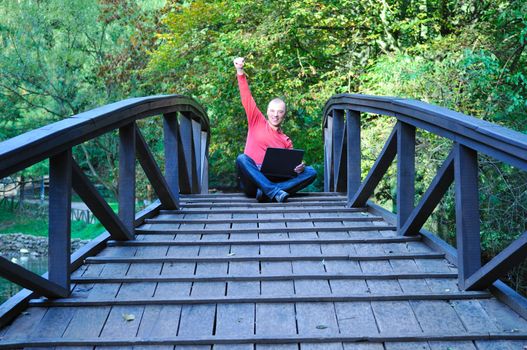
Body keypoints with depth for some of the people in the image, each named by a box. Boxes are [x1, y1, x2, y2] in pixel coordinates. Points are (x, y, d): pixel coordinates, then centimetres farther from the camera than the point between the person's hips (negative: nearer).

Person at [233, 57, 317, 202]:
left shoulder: (286, 141, 19)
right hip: (252, 182, -2)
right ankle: (275, 192, -45)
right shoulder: (257, 122, 15)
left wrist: (299, 167, -13)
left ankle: (267, 192, -37)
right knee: (242, 158, -33)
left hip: (274, 179, 2)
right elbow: (247, 98, 7)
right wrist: (240, 71, -2)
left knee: (311, 172, -18)